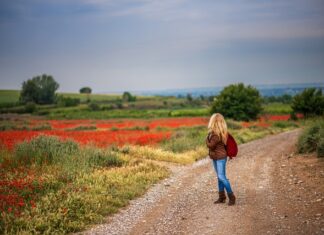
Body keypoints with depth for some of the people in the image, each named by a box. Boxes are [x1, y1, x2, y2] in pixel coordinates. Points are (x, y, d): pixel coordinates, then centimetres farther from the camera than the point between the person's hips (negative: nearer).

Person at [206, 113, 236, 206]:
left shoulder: (216, 133, -20)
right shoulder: (214, 132, 7)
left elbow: (211, 145, -18)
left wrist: (207, 139, -2)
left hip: (220, 157, -10)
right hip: (215, 157, 10)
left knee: (222, 177, -9)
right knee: (220, 177, 13)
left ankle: (231, 196, -1)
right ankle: (221, 197, 19)